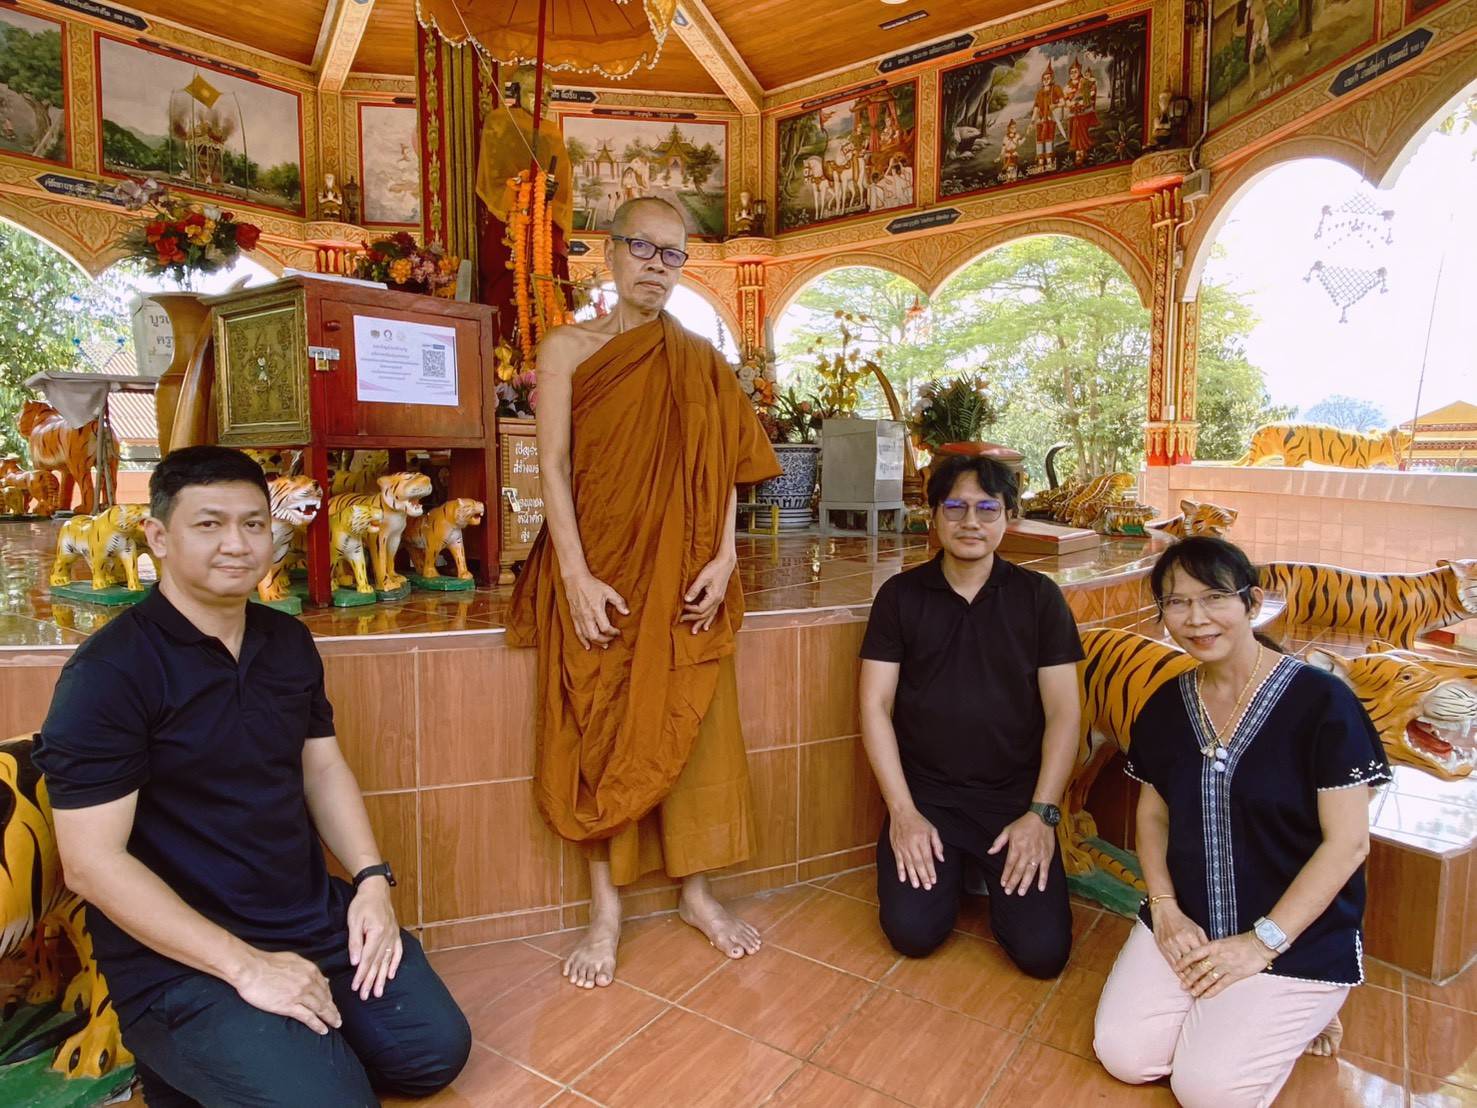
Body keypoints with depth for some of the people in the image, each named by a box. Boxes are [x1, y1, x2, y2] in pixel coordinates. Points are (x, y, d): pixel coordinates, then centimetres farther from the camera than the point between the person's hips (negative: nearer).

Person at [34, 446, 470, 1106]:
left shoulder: (288, 641, 5)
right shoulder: (105, 674, -16)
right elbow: (93, 863, -19)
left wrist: (371, 878, -2)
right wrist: (244, 965, -21)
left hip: (317, 917, 7)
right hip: (180, 959, -6)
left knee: (436, 1049, 3)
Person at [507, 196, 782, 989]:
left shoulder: (698, 361, 10)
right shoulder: (568, 348, 3)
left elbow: (725, 467, 5)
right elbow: (554, 467, -4)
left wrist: (723, 558, -8)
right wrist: (577, 578, -13)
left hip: (683, 573, 2)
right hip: (599, 569, -2)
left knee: (691, 727, 6)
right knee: (598, 731, 3)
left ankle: (696, 890, 23)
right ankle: (605, 908, 17)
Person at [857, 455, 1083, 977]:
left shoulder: (1039, 596, 0)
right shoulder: (900, 595, -1)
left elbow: (1063, 710, -1)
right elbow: (875, 705, -3)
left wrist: (1041, 813, -10)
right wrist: (902, 811, -11)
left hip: (1015, 796, 0)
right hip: (925, 792, 0)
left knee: (1043, 949, -11)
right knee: (912, 931, -15)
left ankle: (995, 869, 19)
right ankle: (951, 868, 17)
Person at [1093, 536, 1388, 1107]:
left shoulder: (1320, 701, -16)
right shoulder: (1164, 707, 0)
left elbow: (1348, 841, -15)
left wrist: (1263, 943, -16)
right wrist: (1165, 908, -5)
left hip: (1298, 937, -4)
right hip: (1189, 925, 4)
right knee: (1123, 1055, -6)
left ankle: (1299, 1008, 15)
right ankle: (1220, 1009, 20)